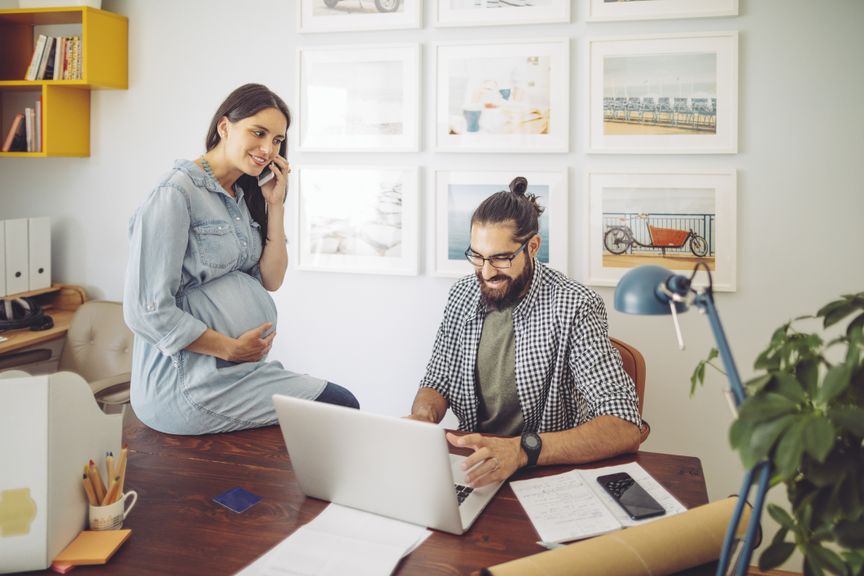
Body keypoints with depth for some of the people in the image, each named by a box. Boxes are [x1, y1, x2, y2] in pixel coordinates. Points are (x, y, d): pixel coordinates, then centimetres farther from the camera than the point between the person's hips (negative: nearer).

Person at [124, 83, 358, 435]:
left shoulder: (243, 197, 12)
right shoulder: (176, 194, -15)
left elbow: (271, 281, 7)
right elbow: (147, 311, -19)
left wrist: (275, 205, 0)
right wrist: (232, 349, -15)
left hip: (237, 369, 8)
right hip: (190, 383, -8)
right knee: (341, 408, -10)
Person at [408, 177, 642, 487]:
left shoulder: (574, 307, -18)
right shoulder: (462, 295, 1)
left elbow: (626, 428, -25)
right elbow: (436, 385, 9)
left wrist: (522, 449, -39)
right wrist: (422, 418, -16)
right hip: (472, 462, 5)